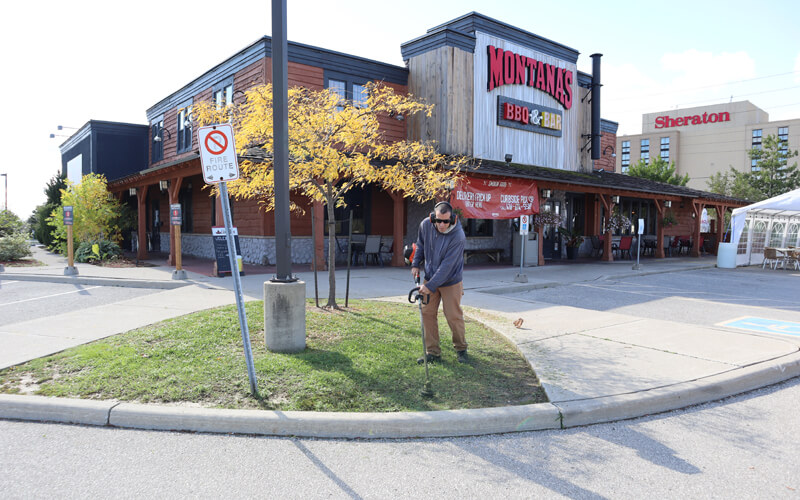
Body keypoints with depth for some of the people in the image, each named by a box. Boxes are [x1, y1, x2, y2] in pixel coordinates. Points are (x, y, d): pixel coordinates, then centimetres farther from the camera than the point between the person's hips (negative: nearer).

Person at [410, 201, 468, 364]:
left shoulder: (458, 236, -27)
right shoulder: (425, 225, -11)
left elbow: (447, 266, -28)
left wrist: (430, 286, -28)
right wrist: (415, 264, 4)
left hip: (451, 282, -5)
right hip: (430, 278, 5)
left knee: (454, 316, 0)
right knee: (427, 313, 2)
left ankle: (461, 349, 24)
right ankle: (433, 352, 13)